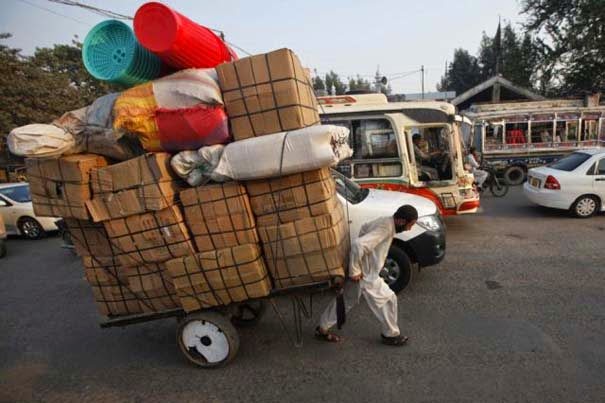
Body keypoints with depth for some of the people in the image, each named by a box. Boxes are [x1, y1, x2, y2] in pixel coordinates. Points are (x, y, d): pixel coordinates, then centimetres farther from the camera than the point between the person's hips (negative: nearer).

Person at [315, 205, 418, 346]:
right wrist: (355, 271, -26)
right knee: (388, 299, 10)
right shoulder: (386, 228, -27)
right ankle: (391, 334, 29)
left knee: (346, 300, 21)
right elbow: (358, 245, -37)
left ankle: (322, 329, 33)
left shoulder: (385, 221, 3)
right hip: (366, 276, -9)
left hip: (363, 271, 9)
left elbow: (364, 227, 22)